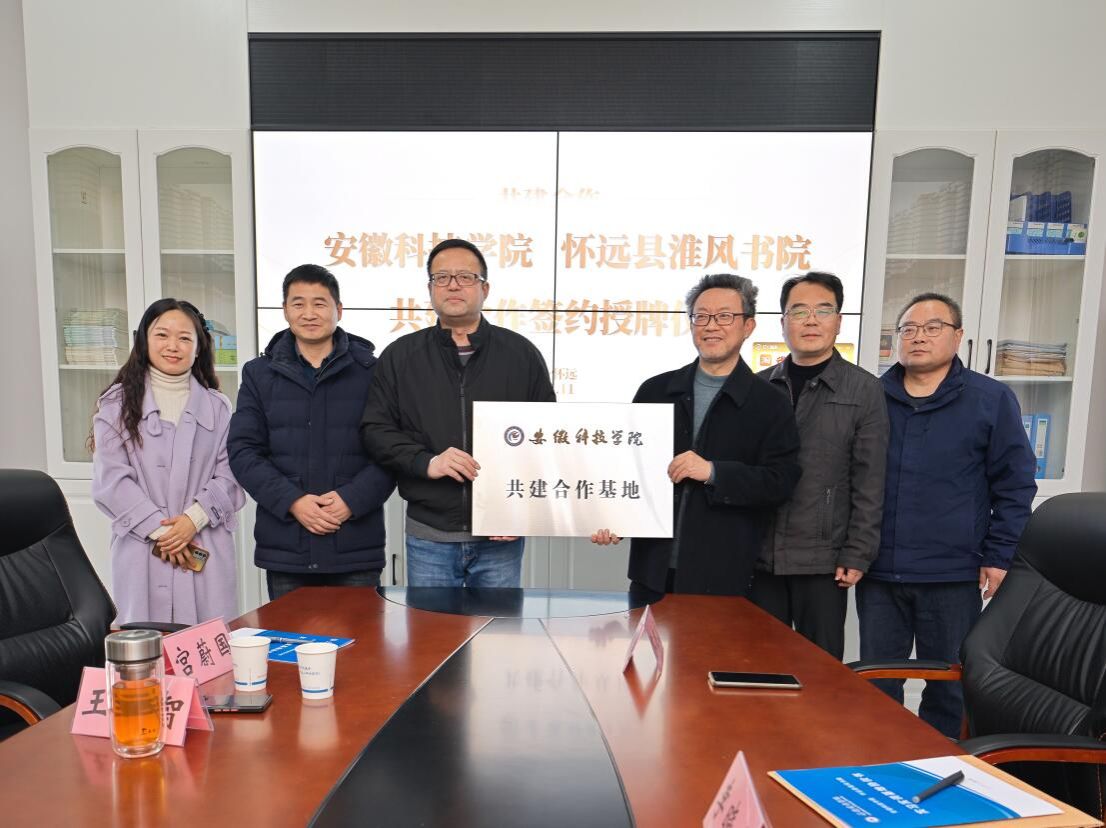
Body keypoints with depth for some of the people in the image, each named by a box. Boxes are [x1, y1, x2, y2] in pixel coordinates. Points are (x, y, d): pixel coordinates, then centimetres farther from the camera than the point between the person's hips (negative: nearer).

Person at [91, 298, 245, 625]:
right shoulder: (118, 403, 5)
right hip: (142, 548, -1)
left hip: (206, 548, 1)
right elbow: (111, 478, -2)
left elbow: (228, 476, 4)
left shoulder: (217, 407, 10)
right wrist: (159, 529, -9)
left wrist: (194, 518, -12)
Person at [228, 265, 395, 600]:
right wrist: (292, 501, -11)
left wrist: (352, 499, -15)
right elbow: (243, 452, 2)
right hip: (284, 548, 2)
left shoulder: (371, 372, 2)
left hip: (357, 546, -1)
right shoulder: (259, 373, 9)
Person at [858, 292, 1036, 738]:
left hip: (954, 575, -2)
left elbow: (1015, 484, 1)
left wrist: (998, 556, -4)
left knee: (949, 689, 12)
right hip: (879, 571, 2)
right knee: (876, 685, 13)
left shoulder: (992, 399, -1)